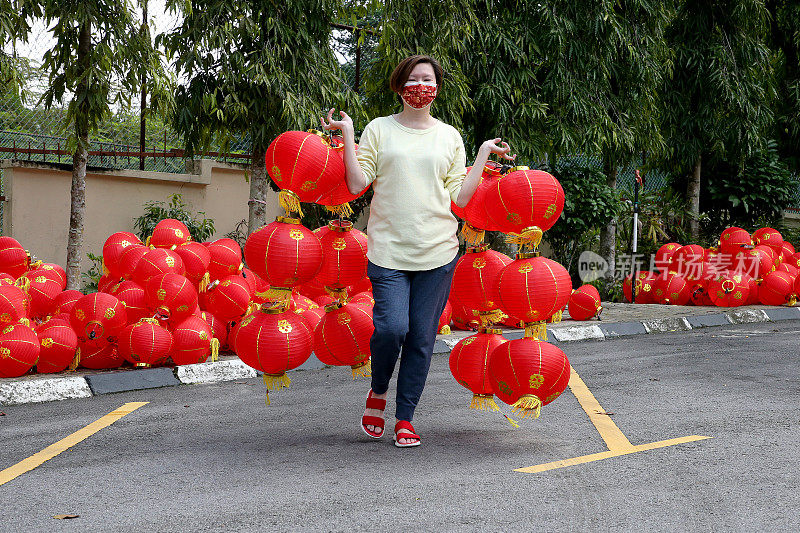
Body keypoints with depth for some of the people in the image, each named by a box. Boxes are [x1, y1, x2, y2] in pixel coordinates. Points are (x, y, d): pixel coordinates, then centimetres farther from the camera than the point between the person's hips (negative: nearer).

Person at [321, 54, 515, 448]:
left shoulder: (450, 136, 14)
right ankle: (378, 392, 13)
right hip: (388, 249, -2)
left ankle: (405, 418, 15)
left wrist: (483, 156, 8)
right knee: (392, 327, -16)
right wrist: (347, 135, -4)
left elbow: (459, 198, 9)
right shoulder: (380, 129, 8)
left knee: (422, 337, 1)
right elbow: (357, 184, 0)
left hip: (437, 251, 2)